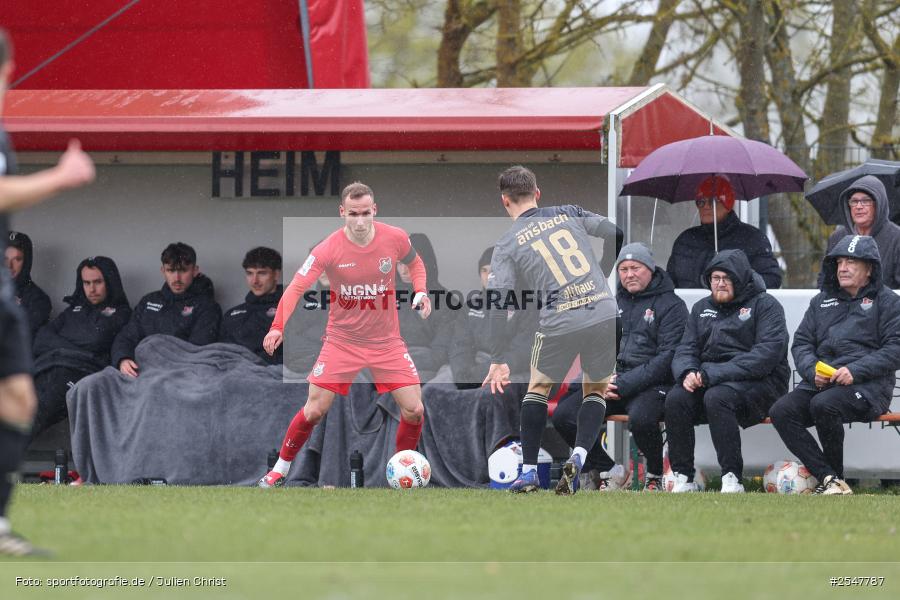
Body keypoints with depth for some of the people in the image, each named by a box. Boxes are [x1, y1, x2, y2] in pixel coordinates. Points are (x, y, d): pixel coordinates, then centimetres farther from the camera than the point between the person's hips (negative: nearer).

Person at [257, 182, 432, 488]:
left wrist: (421, 291, -7)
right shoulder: (329, 249, -18)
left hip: (387, 342, 2)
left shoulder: (395, 238, -11)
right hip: (341, 342, -2)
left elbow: (414, 262, 12)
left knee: (414, 410, -6)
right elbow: (296, 287, -20)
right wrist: (277, 327, -34)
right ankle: (280, 469, 14)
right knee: (314, 410, -5)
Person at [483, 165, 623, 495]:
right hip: (606, 313, 2)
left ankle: (529, 471, 18)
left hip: (559, 324, -2)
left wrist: (498, 361, 3)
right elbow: (618, 233, 8)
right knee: (595, 390, 23)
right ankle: (577, 458, 0)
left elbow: (496, 305, 1)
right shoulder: (569, 214, 13)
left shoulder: (507, 245, 7)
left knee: (539, 386, 24)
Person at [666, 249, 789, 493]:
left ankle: (733, 479, -33)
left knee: (717, 397, -36)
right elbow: (685, 350, 15)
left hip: (758, 382, -6)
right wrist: (687, 373, -13)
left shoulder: (765, 305, 0)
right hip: (707, 380, 6)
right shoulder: (702, 308, 21)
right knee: (675, 400, -24)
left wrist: (713, 374, -20)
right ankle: (683, 479, -19)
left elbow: (767, 354, -14)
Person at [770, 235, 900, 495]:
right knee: (781, 412, -20)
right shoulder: (822, 300, 24)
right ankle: (829, 478, -26)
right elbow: (801, 342, 20)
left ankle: (835, 477, -17)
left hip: (867, 385, -6)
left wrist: (855, 371, -16)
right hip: (820, 381, 6)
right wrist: (813, 371, -3)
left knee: (823, 405, -36)